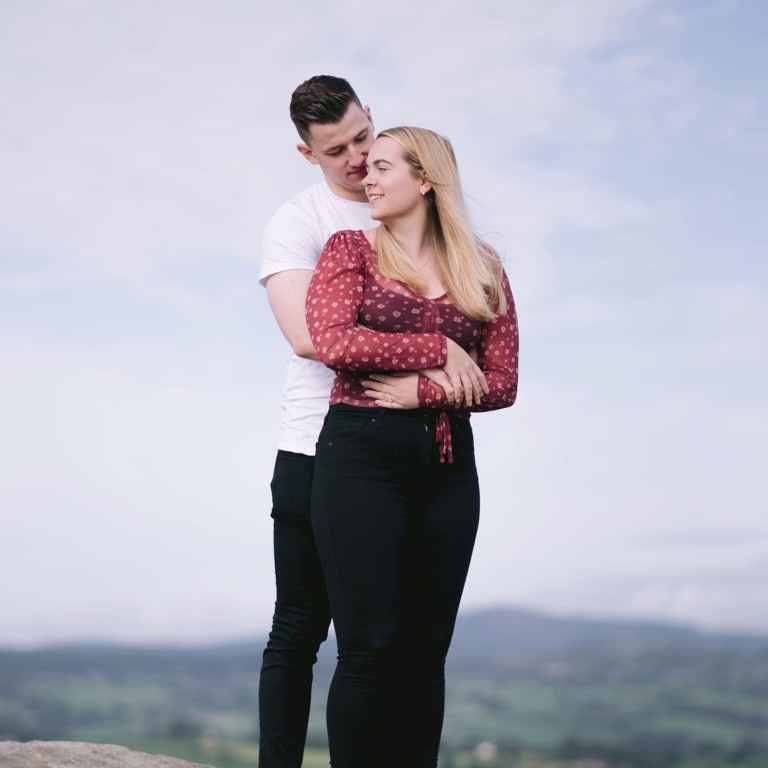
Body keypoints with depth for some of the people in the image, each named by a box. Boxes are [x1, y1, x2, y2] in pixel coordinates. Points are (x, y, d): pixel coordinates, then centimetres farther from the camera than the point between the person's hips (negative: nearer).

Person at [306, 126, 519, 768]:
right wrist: (438, 350, -7)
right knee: (370, 644, -8)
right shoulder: (351, 249, 7)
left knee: (425, 648, 4)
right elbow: (332, 341, -10)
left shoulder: (482, 269, 12)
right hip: (361, 453, -3)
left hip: (447, 466, 3)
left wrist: (422, 391, -9)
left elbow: (502, 383, 6)